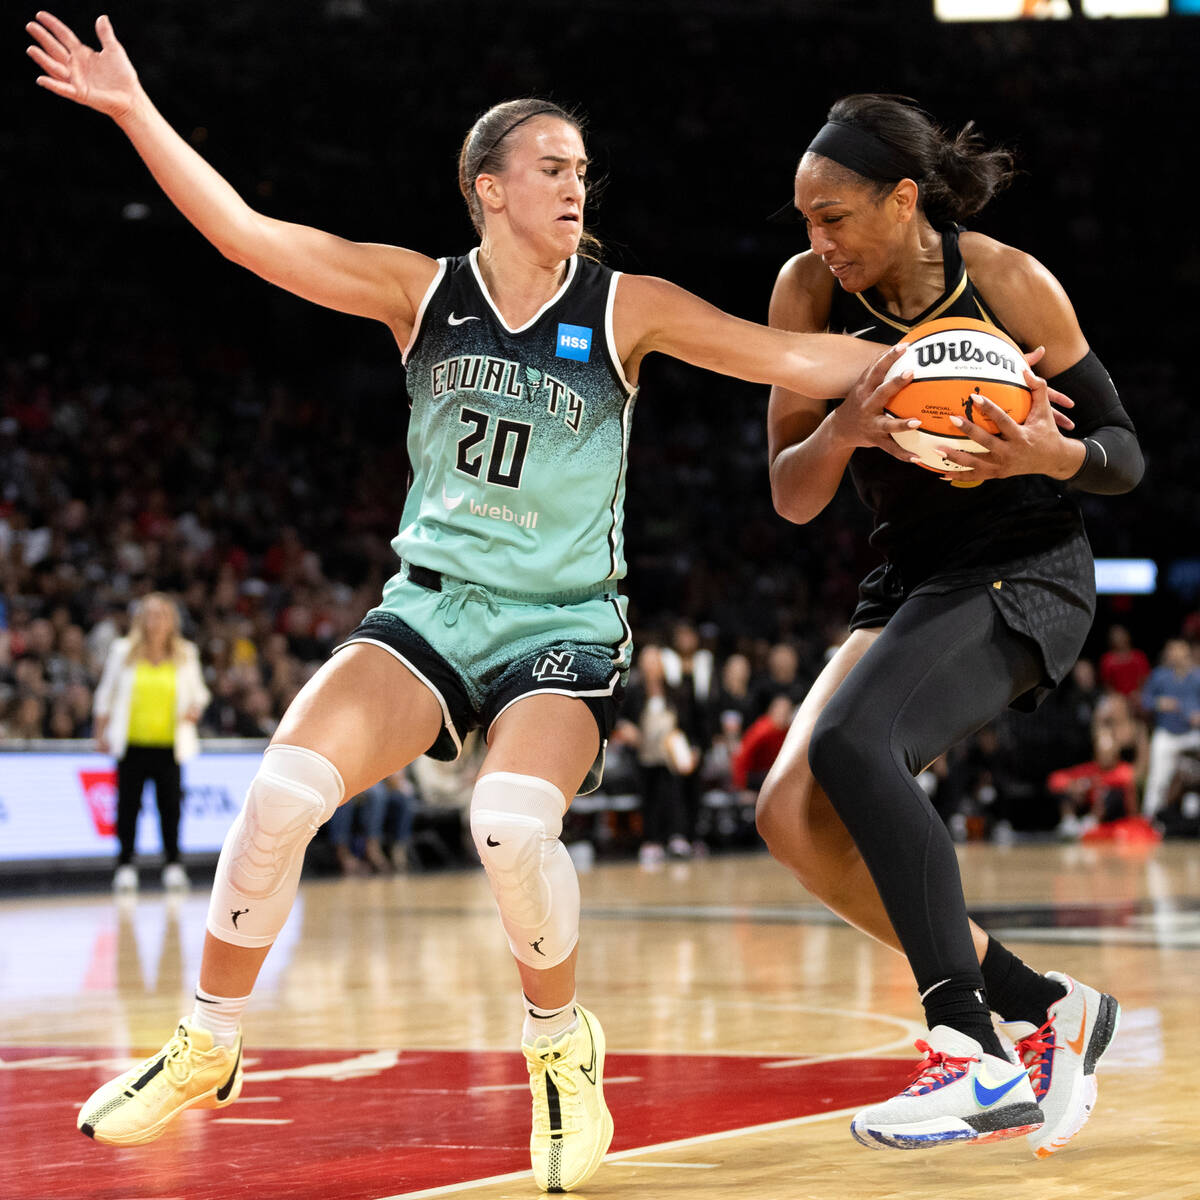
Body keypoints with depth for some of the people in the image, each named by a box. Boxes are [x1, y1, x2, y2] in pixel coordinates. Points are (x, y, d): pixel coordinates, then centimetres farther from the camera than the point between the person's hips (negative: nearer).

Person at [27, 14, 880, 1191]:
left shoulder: (627, 308, -3)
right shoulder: (423, 293, 1)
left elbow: (795, 358, -6)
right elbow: (245, 233, -4)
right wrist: (134, 111, -12)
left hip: (565, 623, -2)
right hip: (433, 604, 2)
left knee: (513, 824, -30)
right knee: (283, 791, -19)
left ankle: (561, 1049, -1)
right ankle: (205, 1049, 3)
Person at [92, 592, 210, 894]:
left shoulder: (186, 654, 7)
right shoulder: (123, 651, 4)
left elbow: (197, 691, 16)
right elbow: (105, 693, 9)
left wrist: (195, 708, -6)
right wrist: (100, 733, 6)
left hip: (169, 743, 1)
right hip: (131, 742, 0)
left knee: (170, 803, -3)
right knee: (128, 803, 1)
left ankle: (173, 863, 8)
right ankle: (125, 865, 9)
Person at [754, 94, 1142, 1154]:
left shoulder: (1010, 283, -14)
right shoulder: (809, 292, -3)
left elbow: (1128, 457, -5)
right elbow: (792, 498, -1)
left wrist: (1055, 454, -28)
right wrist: (842, 431, -23)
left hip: (1023, 573, -6)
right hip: (911, 580, 7)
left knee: (852, 742, -31)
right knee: (794, 816, -10)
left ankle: (977, 1058, -29)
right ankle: (1044, 1010, 0)